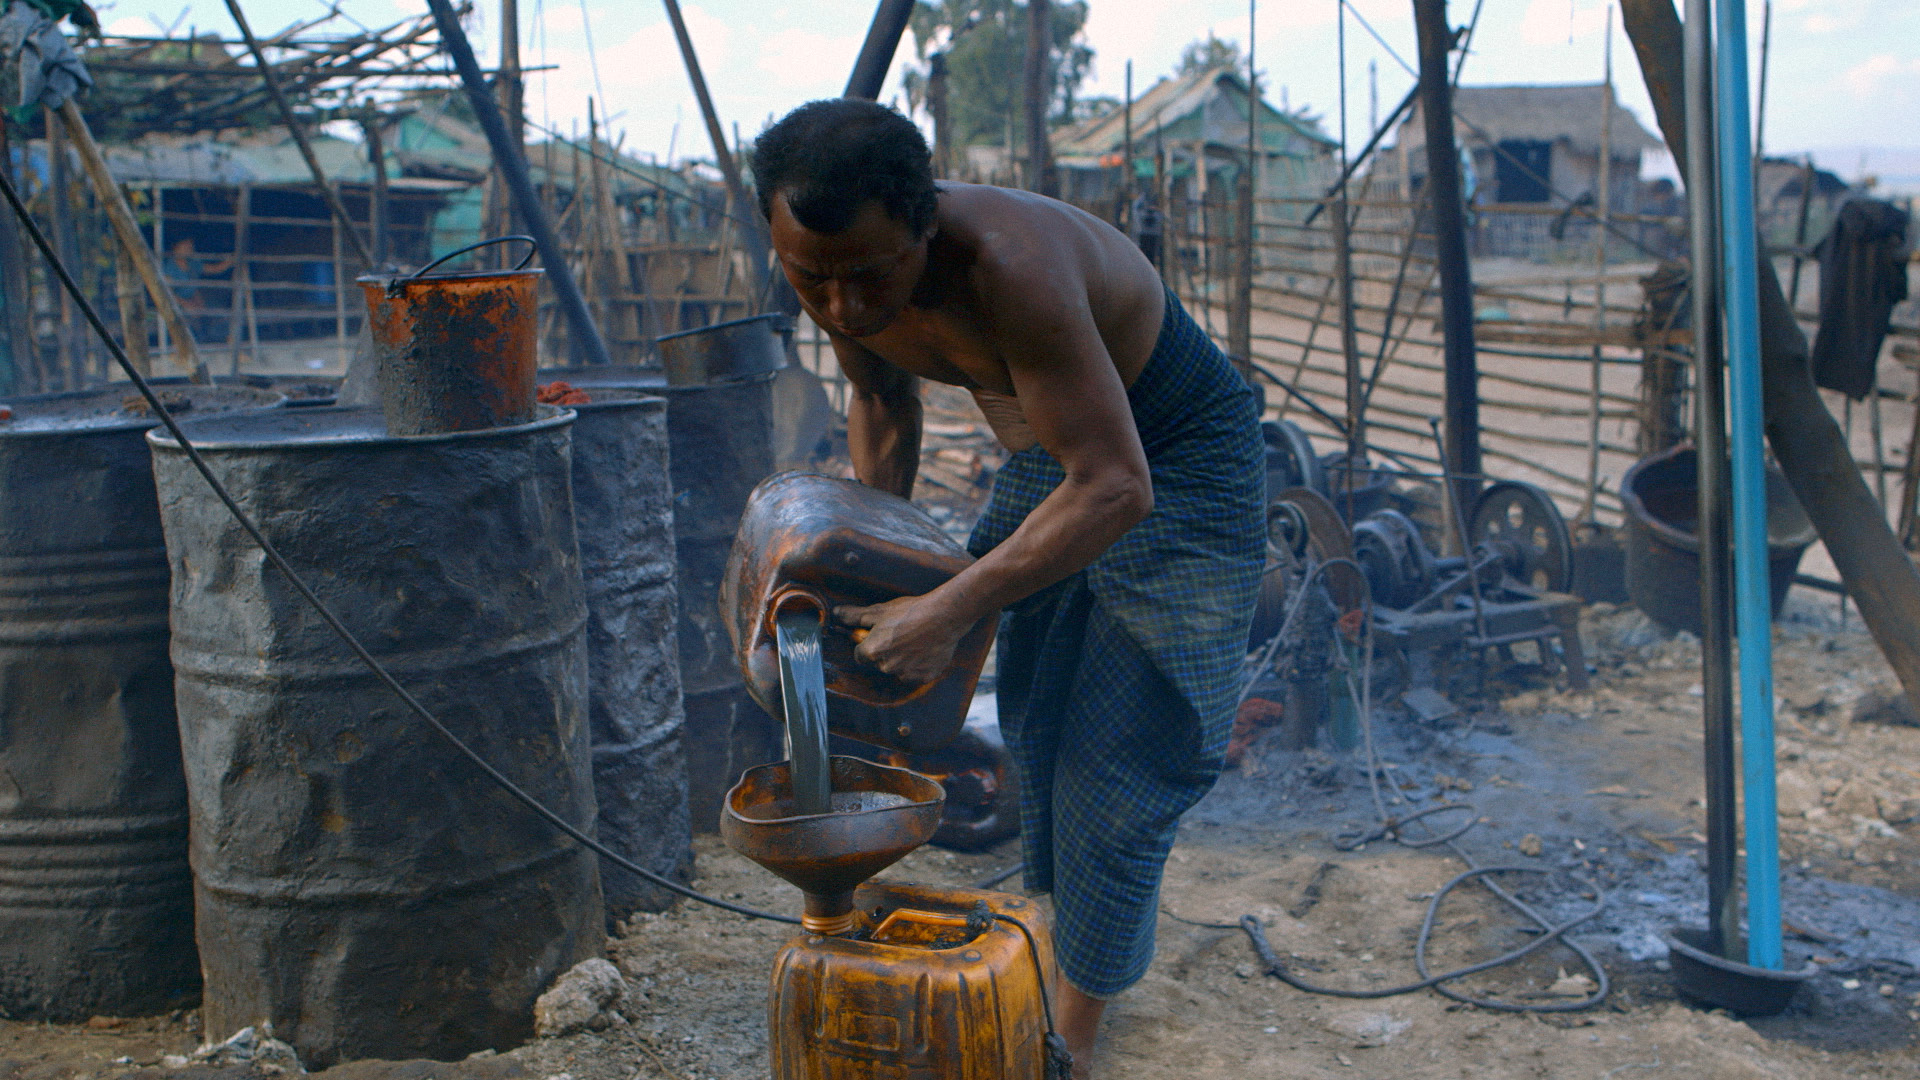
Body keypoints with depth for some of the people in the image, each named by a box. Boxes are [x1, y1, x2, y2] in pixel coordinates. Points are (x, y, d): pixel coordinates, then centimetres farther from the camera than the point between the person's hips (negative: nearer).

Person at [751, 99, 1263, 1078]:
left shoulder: (1007, 264, -39)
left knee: (1116, 758, -5)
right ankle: (1064, 931, 38)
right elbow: (882, 401, 7)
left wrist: (947, 610, -35)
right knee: (1035, 720, 15)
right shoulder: (838, 268, -15)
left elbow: (1115, 487, -37)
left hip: (1175, 458, -7)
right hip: (1046, 451, 7)